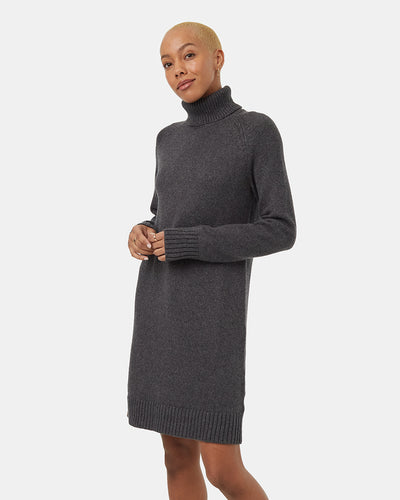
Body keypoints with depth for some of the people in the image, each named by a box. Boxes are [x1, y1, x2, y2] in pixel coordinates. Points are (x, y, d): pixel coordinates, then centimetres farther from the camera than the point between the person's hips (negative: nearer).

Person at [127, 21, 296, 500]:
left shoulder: (260, 130, -5)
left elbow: (280, 232, -9)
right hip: (159, 305, 6)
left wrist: (183, 245, -15)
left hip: (213, 312, -6)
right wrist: (139, 237, -4)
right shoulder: (170, 139, 13)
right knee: (178, 455, 10)